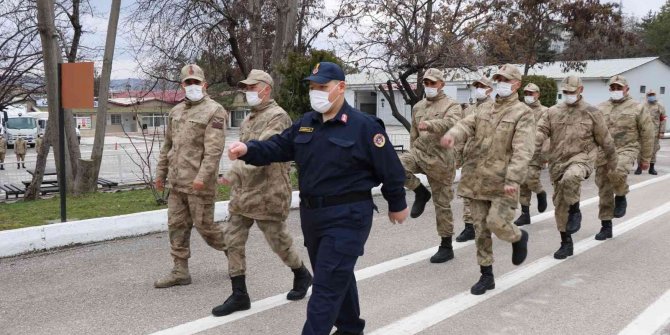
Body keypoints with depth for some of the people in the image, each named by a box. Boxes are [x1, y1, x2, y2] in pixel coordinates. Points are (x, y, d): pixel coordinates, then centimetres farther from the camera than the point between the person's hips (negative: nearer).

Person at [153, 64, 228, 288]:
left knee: (203, 225, -1)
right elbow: (168, 145, 22)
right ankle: (180, 272, 16)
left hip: (198, 183, -7)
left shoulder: (214, 111, -9)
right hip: (177, 182, 7)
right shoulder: (176, 111, 15)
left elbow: (214, 148, -18)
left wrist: (203, 176, -25)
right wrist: (161, 172, 19)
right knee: (177, 226, 8)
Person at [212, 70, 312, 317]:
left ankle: (302, 275, 32)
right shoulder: (249, 118, 15)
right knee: (233, 241, 2)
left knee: (279, 241, 6)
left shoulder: (277, 116, -14)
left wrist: (234, 173, -34)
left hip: (268, 195, -8)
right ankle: (239, 296, 9)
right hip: (242, 194, 8)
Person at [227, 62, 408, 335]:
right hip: (311, 213, 7)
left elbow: (390, 169, -7)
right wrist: (248, 150, -13)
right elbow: (277, 147, 6)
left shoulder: (364, 126, -12)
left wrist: (397, 205, 0)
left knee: (327, 284, -7)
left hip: (347, 216, -7)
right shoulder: (305, 124, 7)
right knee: (338, 276, 21)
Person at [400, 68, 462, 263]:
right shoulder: (418, 107, 14)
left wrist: (429, 124, -45)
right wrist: (414, 155, 21)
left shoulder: (451, 106, -5)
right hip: (420, 152, 5)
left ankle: (446, 247, 14)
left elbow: (451, 123, -28)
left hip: (440, 159, -5)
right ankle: (420, 193, -2)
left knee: (442, 204, 1)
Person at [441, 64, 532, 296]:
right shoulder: (485, 111, 16)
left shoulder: (522, 113, -4)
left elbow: (523, 151, -15)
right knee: (480, 229, 7)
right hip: (477, 179, 6)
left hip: (502, 181, -6)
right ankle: (486, 276, 19)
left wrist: (513, 179, -28)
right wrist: (452, 136, -23)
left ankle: (519, 238, 19)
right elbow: (467, 125, 1)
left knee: (496, 222, -16)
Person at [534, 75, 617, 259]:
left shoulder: (592, 113, 0)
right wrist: (533, 151, -22)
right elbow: (540, 132, -6)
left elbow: (605, 139, 8)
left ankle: (575, 211, -12)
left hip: (581, 158, -4)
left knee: (570, 178, -39)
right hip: (558, 163, 4)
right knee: (560, 204, 8)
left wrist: (611, 160, 15)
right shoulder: (553, 112, 5)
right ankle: (566, 243, 22)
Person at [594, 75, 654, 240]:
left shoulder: (636, 108, 1)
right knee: (604, 191, 6)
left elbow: (647, 134, 3)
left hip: (626, 149, -4)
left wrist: (645, 158, 2)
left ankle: (621, 197, -4)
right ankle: (606, 226, 18)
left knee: (616, 172, -36)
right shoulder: (601, 108, 10)